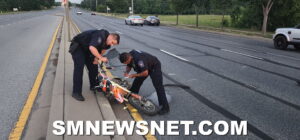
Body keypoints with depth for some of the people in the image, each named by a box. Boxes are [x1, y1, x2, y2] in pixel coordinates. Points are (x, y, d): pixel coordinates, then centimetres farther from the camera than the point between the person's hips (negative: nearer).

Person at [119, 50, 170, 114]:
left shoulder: (139, 59, -39)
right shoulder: (129, 56, -13)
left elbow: (145, 73, -36)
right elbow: (129, 66, 5)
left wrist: (134, 75, -27)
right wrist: (126, 72, -16)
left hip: (154, 67, -8)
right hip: (145, 67, 9)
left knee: (158, 86, -13)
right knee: (136, 82, 10)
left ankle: (165, 107, -12)